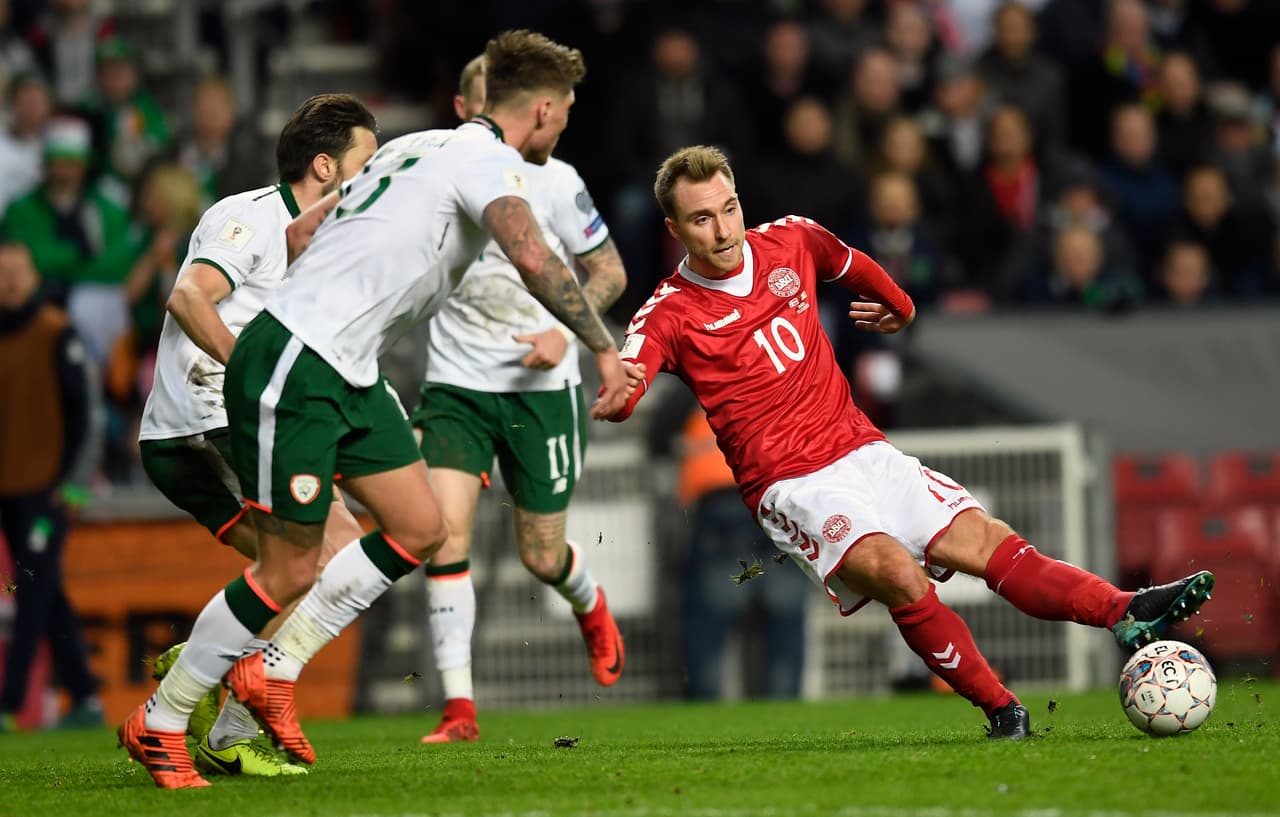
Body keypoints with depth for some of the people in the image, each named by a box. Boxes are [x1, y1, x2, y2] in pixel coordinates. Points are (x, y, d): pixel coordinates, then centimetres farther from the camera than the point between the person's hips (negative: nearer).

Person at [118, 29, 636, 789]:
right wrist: (605, 350, -25)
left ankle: (273, 673, 15)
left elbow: (301, 230, 22)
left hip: (348, 374, 10)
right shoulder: (490, 163, -10)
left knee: (419, 528, 9)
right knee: (290, 571, -5)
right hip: (290, 369, -10)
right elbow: (533, 257, -29)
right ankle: (157, 724, 8)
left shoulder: (421, 147, 17)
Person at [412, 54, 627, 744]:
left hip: (541, 387, -1)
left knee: (542, 557, 6)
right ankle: (458, 707, -14)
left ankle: (590, 606, 46)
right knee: (444, 527, -19)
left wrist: (566, 332, -14)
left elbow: (609, 272, 2)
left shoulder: (552, 180, -7)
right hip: (455, 384, 1)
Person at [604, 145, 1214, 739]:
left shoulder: (788, 242, 7)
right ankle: (1002, 711, -23)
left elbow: (850, 265, 30)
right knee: (896, 571, -29)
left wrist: (900, 308, 44)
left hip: (862, 451, 5)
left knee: (987, 541, -12)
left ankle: (1126, 612, -28)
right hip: (791, 485, -5)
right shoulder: (671, 315, -8)